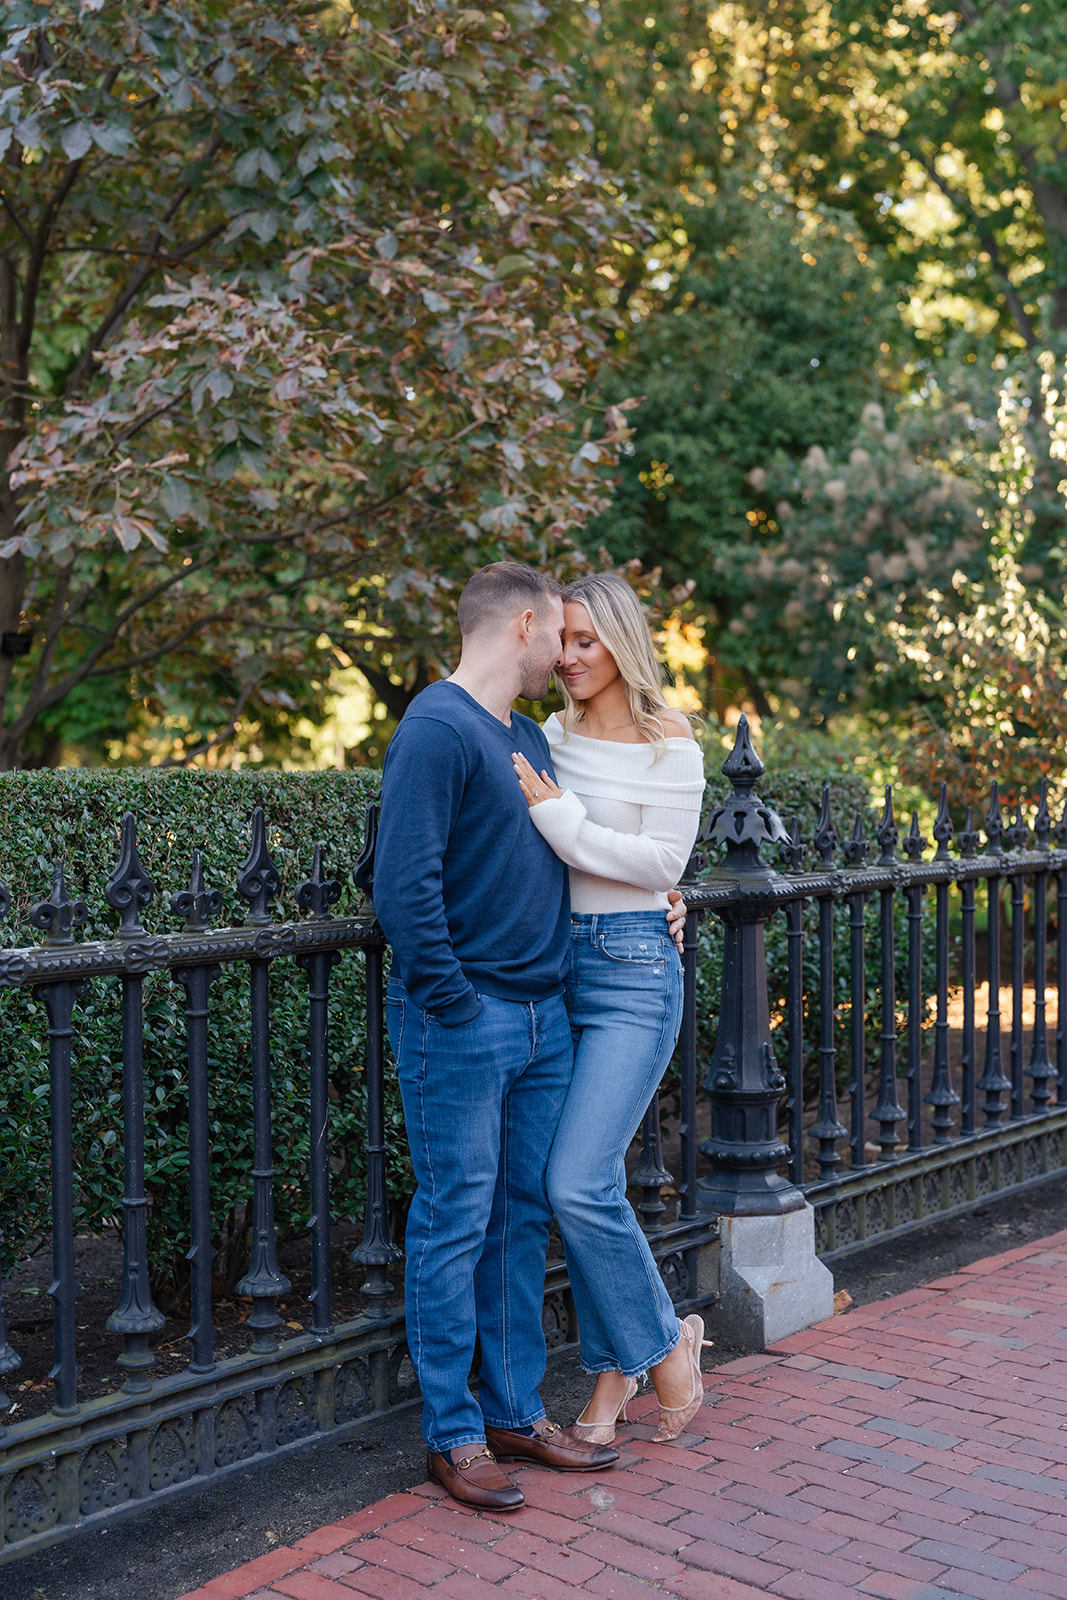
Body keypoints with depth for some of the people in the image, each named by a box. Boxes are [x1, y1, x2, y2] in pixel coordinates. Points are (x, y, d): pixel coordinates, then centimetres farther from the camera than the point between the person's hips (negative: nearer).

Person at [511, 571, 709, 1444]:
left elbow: (662, 862, -13)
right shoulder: (553, 734, 9)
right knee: (588, 1183, 9)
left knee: (578, 1183, -14)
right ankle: (614, 1370, 23)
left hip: (633, 967, -5)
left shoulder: (671, 747, -6)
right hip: (554, 962, 6)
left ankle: (665, 1342, 9)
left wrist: (557, 815, -16)